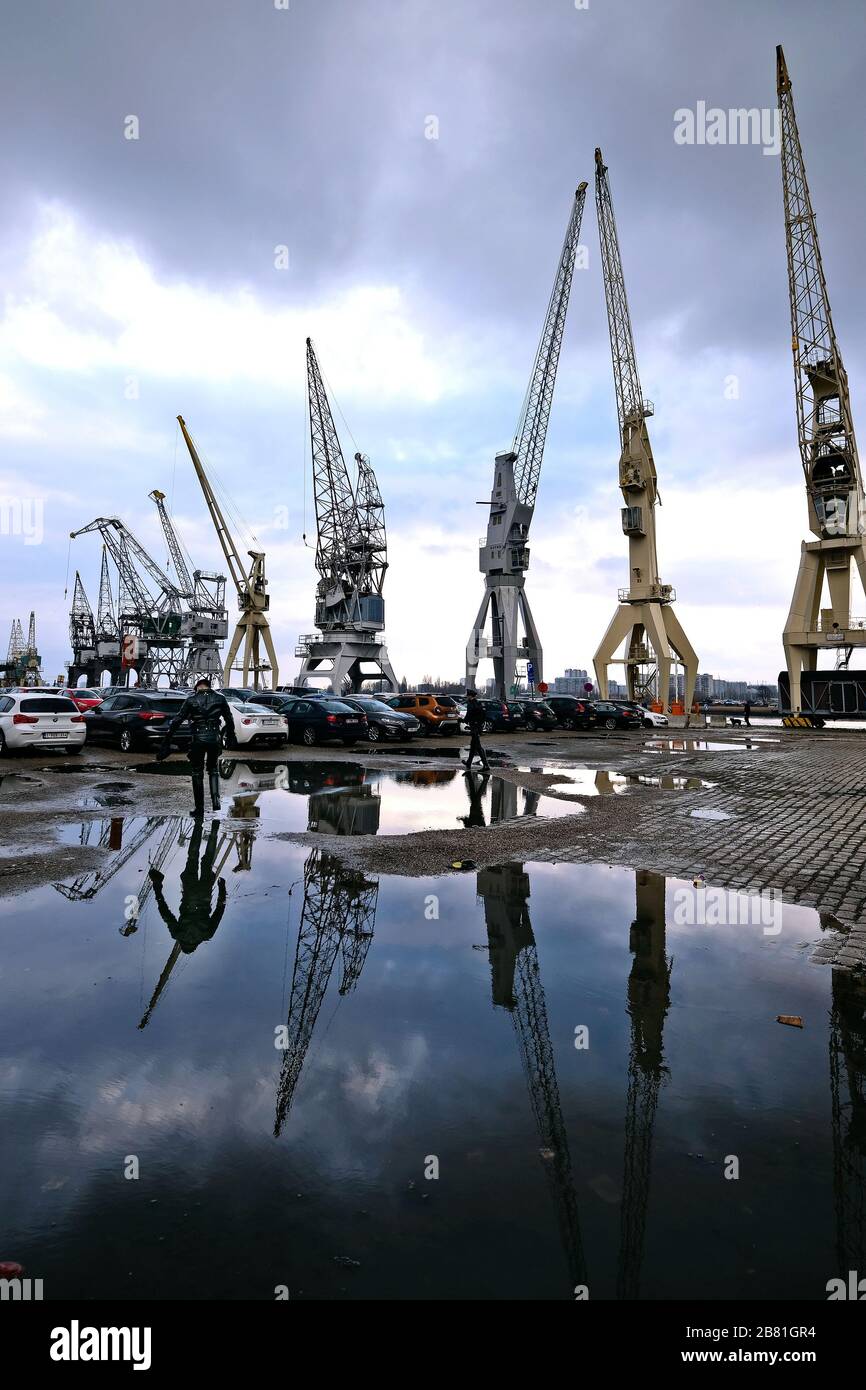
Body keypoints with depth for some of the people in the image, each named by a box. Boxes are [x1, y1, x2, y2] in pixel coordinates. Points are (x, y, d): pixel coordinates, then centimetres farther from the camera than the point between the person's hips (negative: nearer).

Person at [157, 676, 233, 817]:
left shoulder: (191, 700, 0)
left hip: (198, 740, -2)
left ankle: (199, 808, 13)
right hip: (214, 739, 2)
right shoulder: (220, 698, 4)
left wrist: (166, 741, 1)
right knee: (213, 770, 22)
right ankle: (215, 799, 6)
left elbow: (177, 720, -1)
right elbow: (229, 719, 10)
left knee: (197, 774, 12)